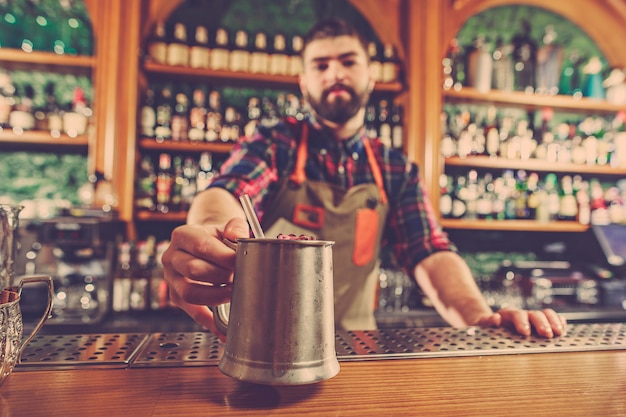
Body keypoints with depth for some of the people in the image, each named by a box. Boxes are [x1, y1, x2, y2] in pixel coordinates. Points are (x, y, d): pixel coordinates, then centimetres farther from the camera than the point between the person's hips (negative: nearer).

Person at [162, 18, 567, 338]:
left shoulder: (397, 170, 5)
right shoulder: (273, 144, -3)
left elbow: (430, 253, -4)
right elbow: (225, 193, -22)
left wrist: (480, 317, -25)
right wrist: (212, 232, -46)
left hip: (353, 347, 2)